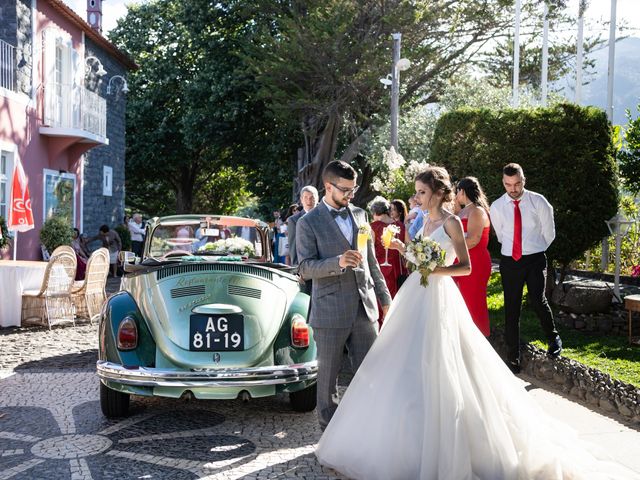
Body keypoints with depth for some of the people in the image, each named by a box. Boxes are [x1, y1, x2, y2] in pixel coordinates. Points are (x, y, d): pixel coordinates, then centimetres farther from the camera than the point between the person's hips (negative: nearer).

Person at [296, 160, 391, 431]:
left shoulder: (360, 215, 12)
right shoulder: (308, 223, -4)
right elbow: (305, 268, -12)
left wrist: (384, 296, 18)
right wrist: (337, 262, -27)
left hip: (364, 309, 5)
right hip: (330, 313, -4)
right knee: (329, 374, 8)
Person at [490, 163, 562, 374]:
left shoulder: (538, 202, -4)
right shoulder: (497, 207, 1)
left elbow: (549, 233, 6)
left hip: (535, 259, -2)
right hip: (509, 261, 2)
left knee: (537, 300, -17)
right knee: (511, 309, 3)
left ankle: (553, 338, 12)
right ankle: (513, 357, 12)